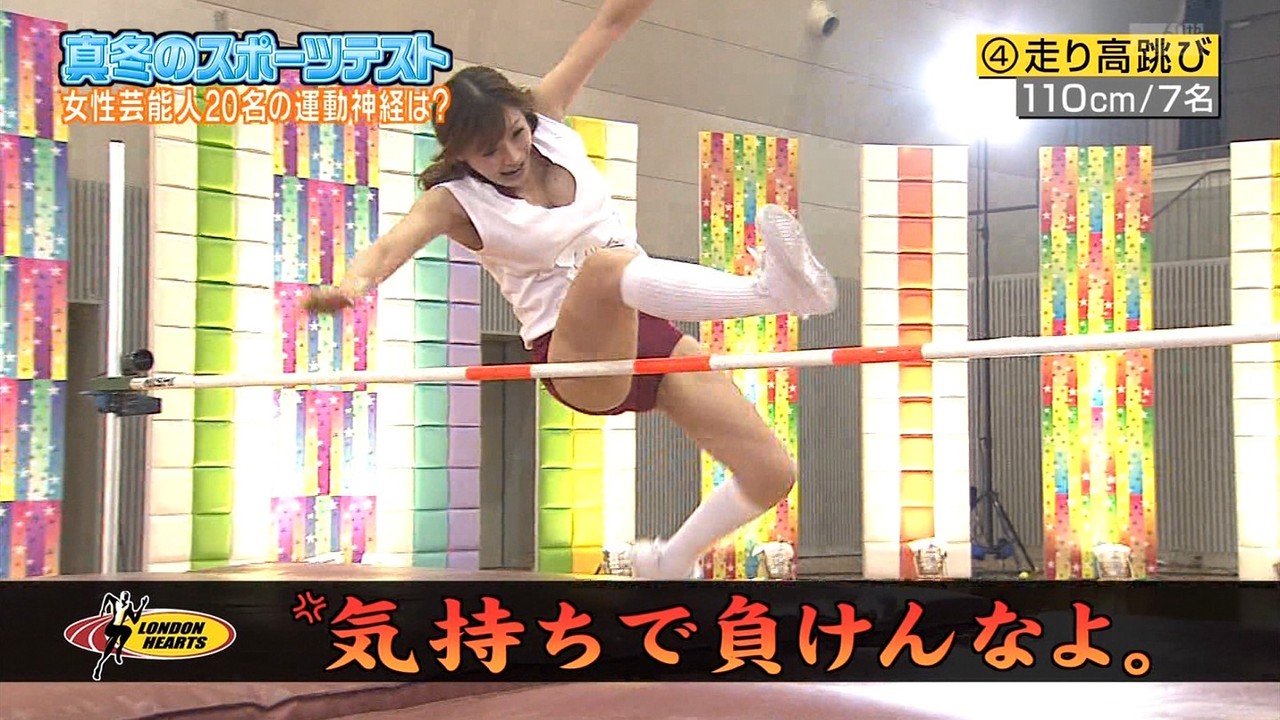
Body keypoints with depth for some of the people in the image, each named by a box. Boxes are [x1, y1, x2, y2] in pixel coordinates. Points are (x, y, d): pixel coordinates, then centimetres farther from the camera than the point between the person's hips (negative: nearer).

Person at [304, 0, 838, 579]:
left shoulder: (550, 122, 6)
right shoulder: (454, 201, -6)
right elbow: (391, 246, -26)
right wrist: (352, 283, -48)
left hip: (647, 334, 6)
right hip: (579, 356, -6)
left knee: (771, 474, -5)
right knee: (606, 265, -41)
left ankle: (670, 561, 20)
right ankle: (771, 287, -62)